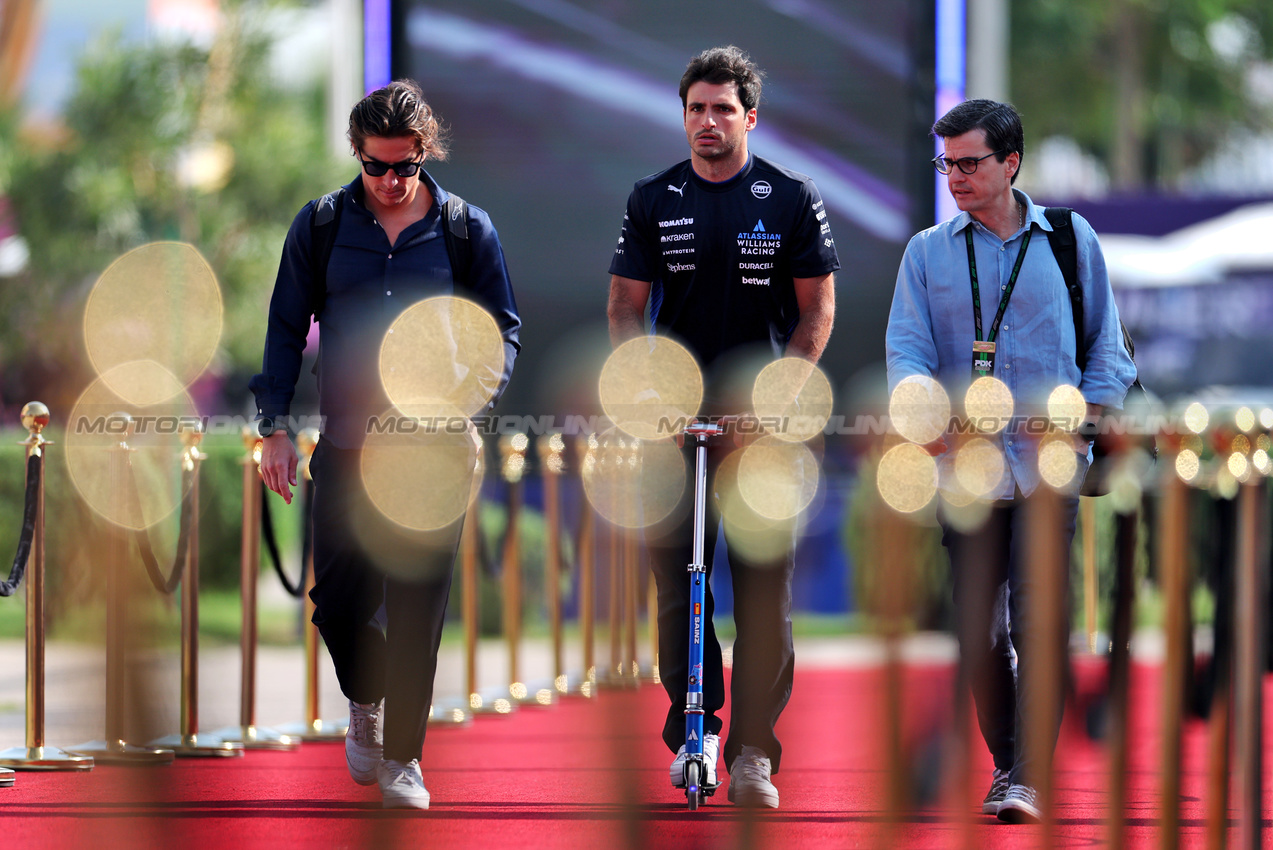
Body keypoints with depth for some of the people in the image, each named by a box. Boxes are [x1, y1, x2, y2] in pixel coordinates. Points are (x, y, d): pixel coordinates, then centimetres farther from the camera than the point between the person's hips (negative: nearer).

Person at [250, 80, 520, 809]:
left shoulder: (466, 229, 2)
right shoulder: (322, 225, 4)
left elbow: (504, 331, 7)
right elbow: (286, 331, 9)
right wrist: (277, 427, 2)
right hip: (346, 442, 1)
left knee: (417, 603, -3)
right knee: (338, 598, 2)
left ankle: (403, 757, 7)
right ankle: (366, 701, 33)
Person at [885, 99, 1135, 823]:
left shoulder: (1072, 242, 8)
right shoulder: (928, 253, 11)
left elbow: (1107, 349, 11)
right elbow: (907, 346, -1)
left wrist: (1080, 424, -4)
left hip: (1048, 465, -2)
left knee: (1038, 619, -13)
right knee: (978, 626, 5)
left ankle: (1027, 780, -16)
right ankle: (1004, 760, 21)